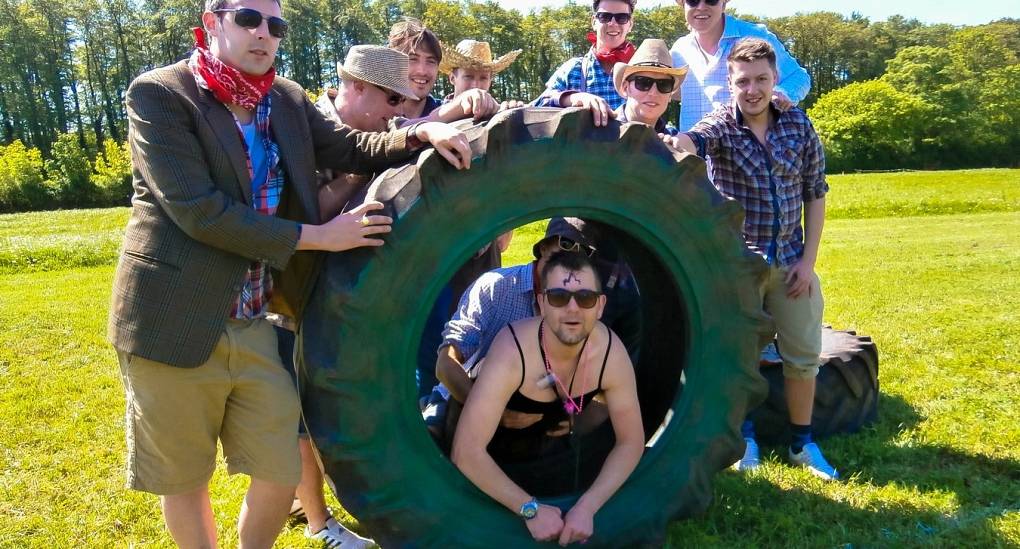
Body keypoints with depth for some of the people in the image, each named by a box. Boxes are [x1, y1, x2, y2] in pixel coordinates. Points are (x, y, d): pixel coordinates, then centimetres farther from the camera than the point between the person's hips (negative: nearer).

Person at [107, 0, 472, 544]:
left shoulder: (288, 98, 7)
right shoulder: (157, 95, -10)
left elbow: (352, 150, 11)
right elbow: (199, 211, -19)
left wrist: (423, 133, -10)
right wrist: (319, 236, -17)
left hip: (255, 327, 5)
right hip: (175, 323, -4)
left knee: (281, 474, 11)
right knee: (184, 478, 14)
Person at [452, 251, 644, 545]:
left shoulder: (611, 353, -25)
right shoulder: (512, 353, -38)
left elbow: (631, 441, -16)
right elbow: (466, 452, -39)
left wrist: (587, 506, -28)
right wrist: (530, 509, -35)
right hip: (496, 463, -3)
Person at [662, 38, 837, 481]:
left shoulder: (798, 124, 1)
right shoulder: (720, 125, -8)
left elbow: (815, 192, 5)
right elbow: (694, 140, -32)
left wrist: (808, 258, -1)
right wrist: (672, 142, -57)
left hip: (790, 261, 3)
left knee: (804, 355, 8)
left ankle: (802, 443, 26)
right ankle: (745, 437, 26)